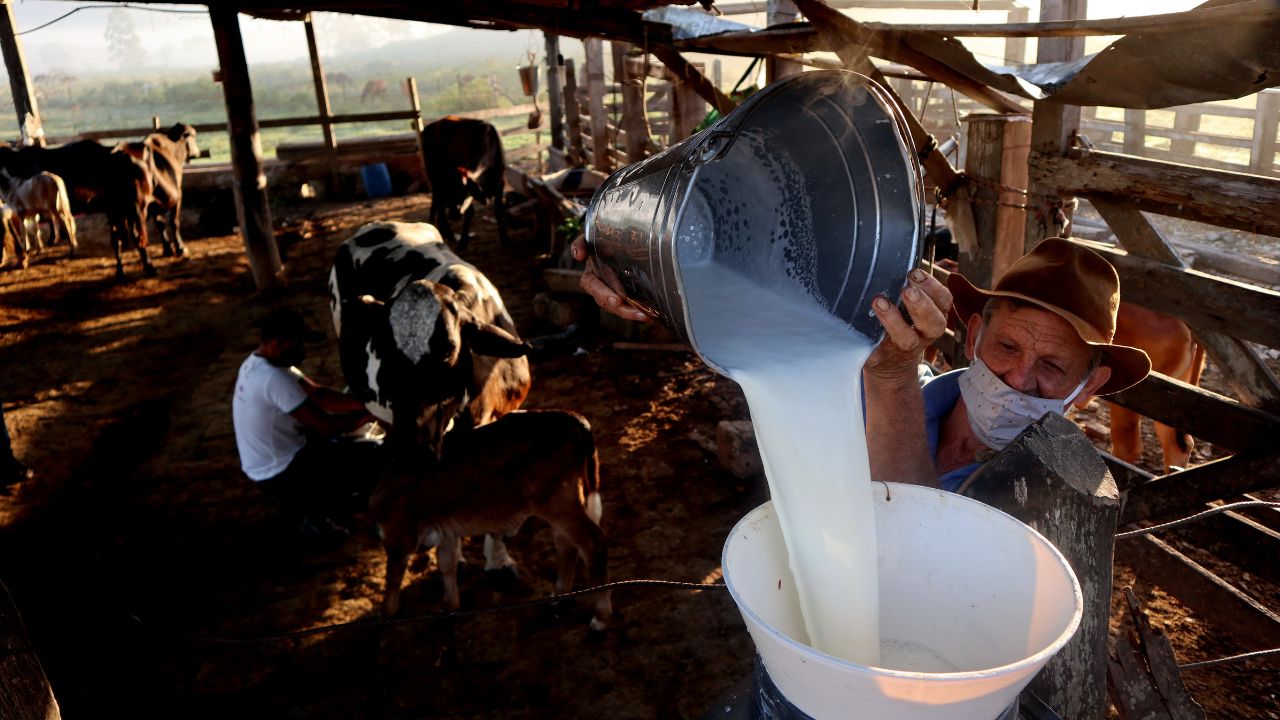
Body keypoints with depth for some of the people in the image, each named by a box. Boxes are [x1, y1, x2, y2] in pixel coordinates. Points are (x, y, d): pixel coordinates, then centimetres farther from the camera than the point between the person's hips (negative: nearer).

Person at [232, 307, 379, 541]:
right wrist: (369, 413, -11)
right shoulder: (275, 378, -29)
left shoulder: (255, 364, 1)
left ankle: (305, 507, 22)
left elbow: (319, 394, 2)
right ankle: (319, 516, 6)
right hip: (281, 474, -9)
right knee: (372, 456, -7)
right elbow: (327, 426, -24)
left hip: (264, 465, 9)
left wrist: (366, 402, -6)